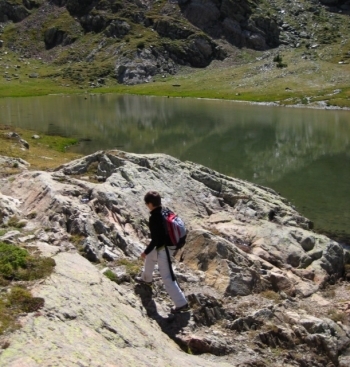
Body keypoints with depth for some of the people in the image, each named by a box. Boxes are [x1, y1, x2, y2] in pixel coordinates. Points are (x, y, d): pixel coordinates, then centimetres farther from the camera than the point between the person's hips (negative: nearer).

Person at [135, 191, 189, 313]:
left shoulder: (154, 218, -27)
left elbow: (155, 239, -25)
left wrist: (145, 252, -11)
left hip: (163, 248, -10)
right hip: (169, 243, 10)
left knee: (167, 277, -2)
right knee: (149, 259, 34)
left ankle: (181, 303, 2)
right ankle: (146, 279, 60)